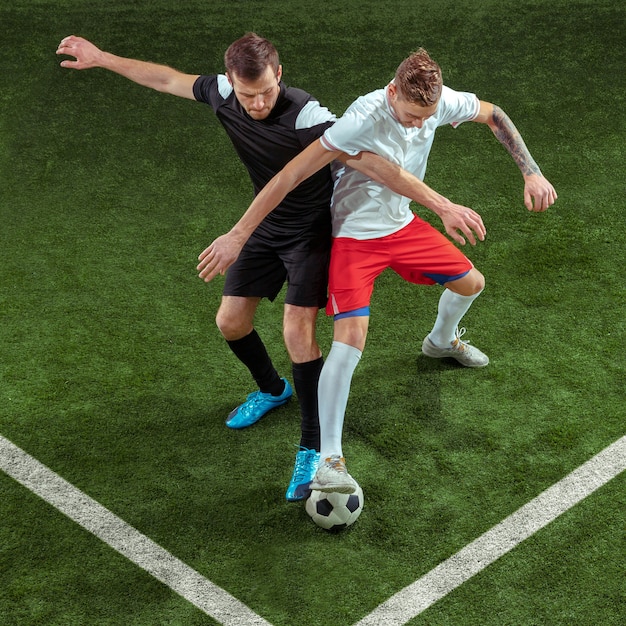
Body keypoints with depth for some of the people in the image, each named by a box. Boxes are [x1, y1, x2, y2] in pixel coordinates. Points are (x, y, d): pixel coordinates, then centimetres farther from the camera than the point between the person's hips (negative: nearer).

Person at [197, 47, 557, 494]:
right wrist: (238, 235, -33)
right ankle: (329, 460, -14)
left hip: (403, 224, 7)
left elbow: (494, 115, 7)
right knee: (351, 339, -22)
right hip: (353, 235, -7)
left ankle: (442, 340, 53)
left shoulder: (442, 101, -15)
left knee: (471, 283, 16)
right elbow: (291, 175, -33)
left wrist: (532, 173, 1)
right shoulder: (363, 119, -33)